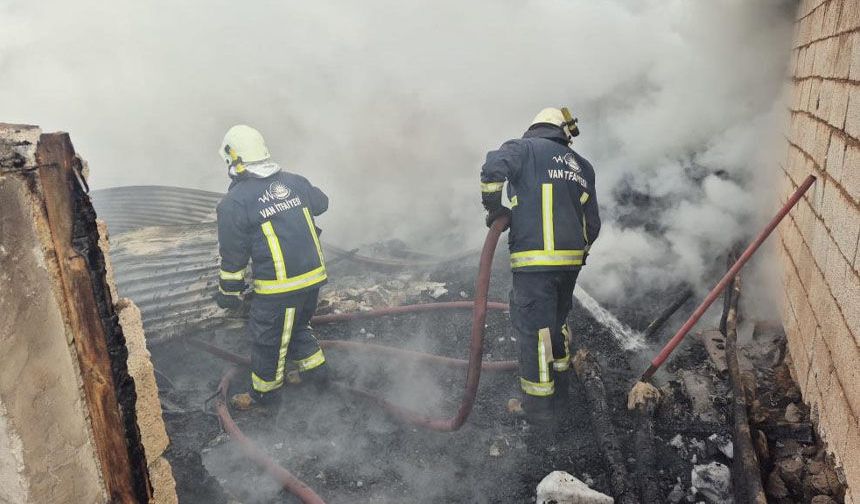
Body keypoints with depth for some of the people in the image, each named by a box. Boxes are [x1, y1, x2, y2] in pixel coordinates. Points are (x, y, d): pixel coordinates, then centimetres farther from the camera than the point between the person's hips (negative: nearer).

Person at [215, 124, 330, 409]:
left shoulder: (233, 203, -12)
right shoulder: (295, 182, 3)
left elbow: (232, 256, -7)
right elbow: (321, 203, 24)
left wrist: (229, 292, 6)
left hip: (278, 288, -6)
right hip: (314, 277, 6)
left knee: (268, 341, 16)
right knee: (298, 327, 30)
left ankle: (264, 392, 34)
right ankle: (315, 369, 43)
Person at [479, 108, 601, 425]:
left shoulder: (525, 148, 3)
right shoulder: (582, 166, 18)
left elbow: (494, 167, -20)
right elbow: (592, 223, 18)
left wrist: (494, 208, -5)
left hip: (534, 261, -6)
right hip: (571, 260, 6)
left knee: (534, 331, 2)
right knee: (558, 324, 22)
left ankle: (538, 407, 10)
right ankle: (560, 396, 36)